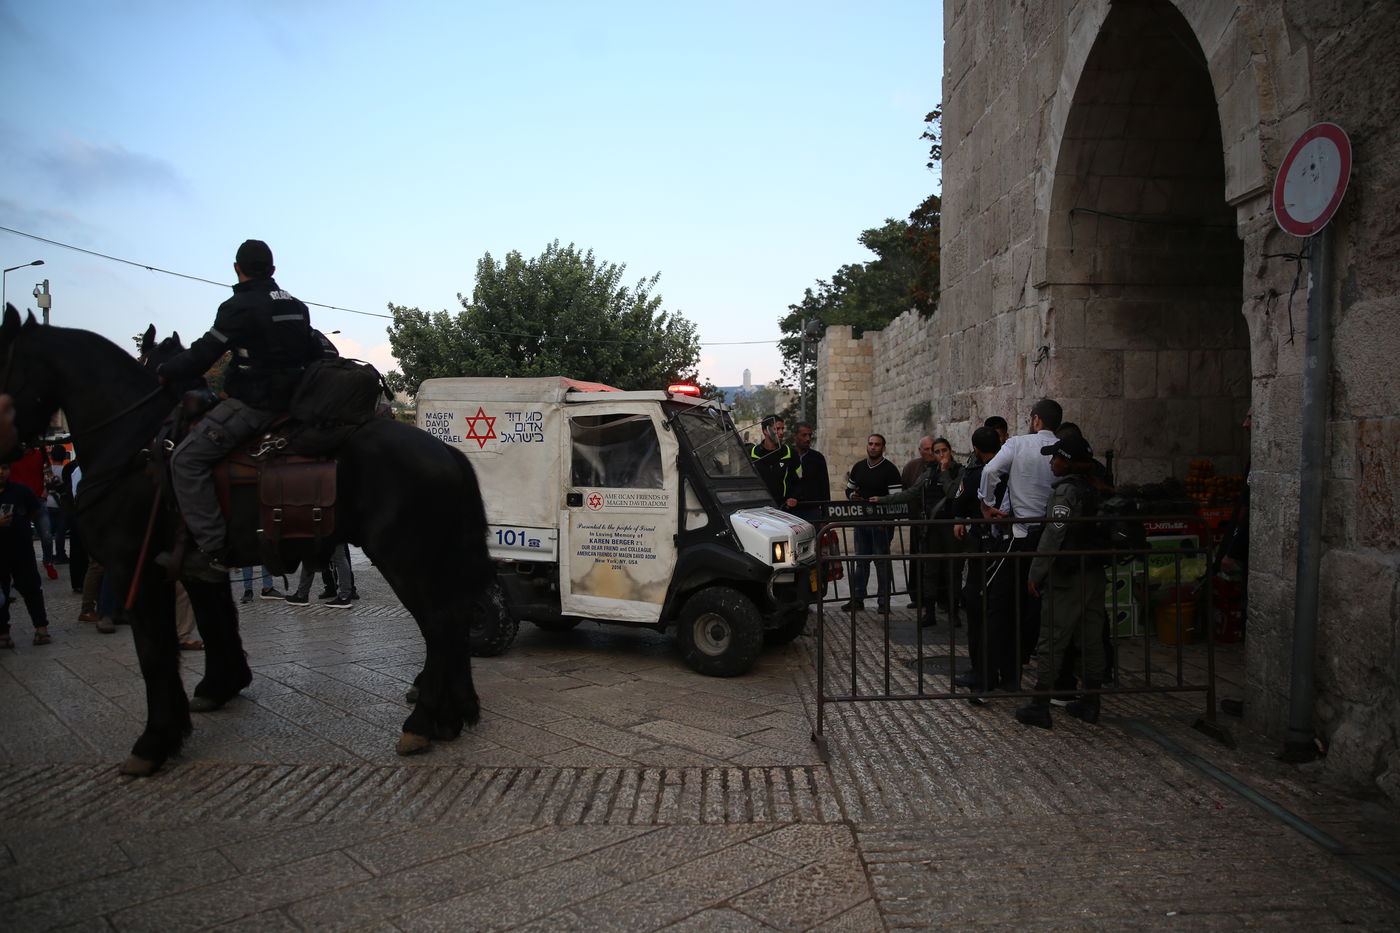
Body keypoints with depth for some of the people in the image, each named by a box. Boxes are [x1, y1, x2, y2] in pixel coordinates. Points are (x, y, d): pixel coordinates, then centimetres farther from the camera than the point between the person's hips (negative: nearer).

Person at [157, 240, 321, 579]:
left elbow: (201, 357, -11)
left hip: (252, 404, -9)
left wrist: (163, 372, 6)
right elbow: (317, 353, 22)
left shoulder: (238, 307, -11)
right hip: (291, 399, 9)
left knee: (187, 459, -8)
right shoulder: (298, 307, 13)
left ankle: (212, 551, -15)